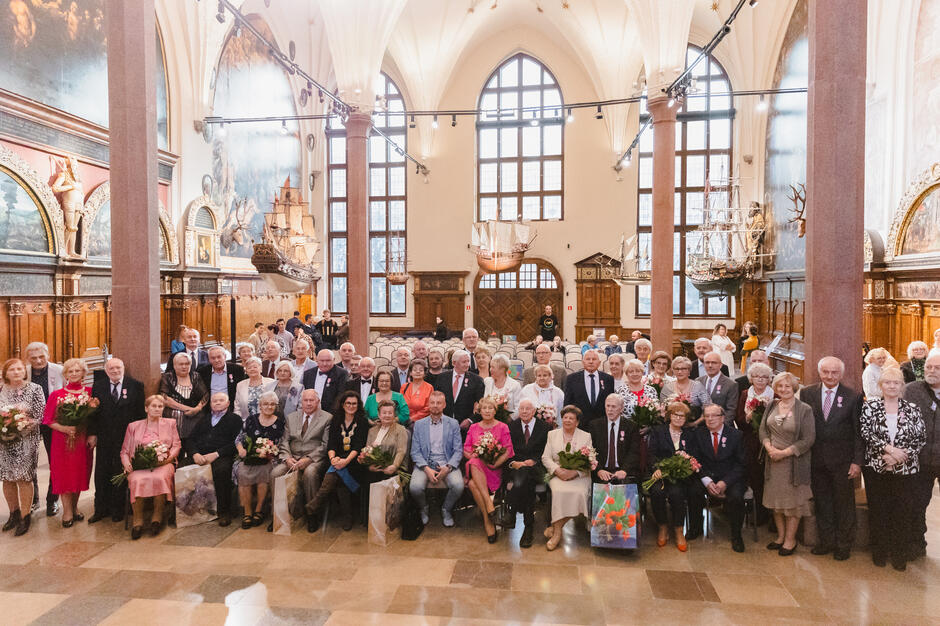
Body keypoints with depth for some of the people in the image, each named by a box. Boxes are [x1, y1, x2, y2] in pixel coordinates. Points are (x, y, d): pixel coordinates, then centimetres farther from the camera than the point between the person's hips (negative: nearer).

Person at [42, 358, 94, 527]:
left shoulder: (90, 392, 2)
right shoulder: (56, 395, 0)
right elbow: (47, 419, -1)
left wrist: (93, 435, -8)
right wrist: (64, 428, -17)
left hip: (83, 440, 1)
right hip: (62, 440, -1)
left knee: (80, 473, 8)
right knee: (64, 474, 3)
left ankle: (74, 507, 24)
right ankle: (67, 512, 12)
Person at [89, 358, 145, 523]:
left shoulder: (135, 385, -3)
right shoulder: (98, 386, 4)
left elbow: (141, 412, -3)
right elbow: (93, 411, 4)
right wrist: (92, 433, -2)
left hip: (126, 437, -2)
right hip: (104, 438, 2)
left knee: (121, 473, 7)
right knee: (101, 473, 9)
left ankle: (117, 509, 19)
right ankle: (101, 509, 23)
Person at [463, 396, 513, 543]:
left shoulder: (502, 427, 9)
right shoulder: (473, 428, 18)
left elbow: (508, 451, 0)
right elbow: (466, 450, 13)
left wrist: (495, 464, -14)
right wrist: (474, 456, -9)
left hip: (494, 469, -2)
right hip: (476, 467, 3)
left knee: (473, 483, -34)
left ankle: (487, 521, -26)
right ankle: (489, 503, -29)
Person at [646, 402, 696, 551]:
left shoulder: (689, 435, 19)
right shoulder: (657, 431, 12)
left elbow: (693, 458, 12)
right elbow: (651, 453, 1)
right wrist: (657, 468, -19)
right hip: (660, 472, -1)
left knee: (676, 492, -32)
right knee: (657, 491, -32)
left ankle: (679, 531, -11)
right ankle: (663, 528, -8)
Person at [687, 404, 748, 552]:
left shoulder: (735, 434, -2)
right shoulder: (698, 434, 3)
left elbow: (741, 463, -5)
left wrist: (725, 482, -17)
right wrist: (707, 481, -16)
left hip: (730, 478, -1)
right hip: (707, 477, 1)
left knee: (736, 496, -30)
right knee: (694, 492, -26)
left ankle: (736, 535, -4)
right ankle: (695, 529, -1)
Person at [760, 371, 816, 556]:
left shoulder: (804, 410, -10)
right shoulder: (771, 407, 5)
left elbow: (808, 439, -13)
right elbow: (763, 430, 7)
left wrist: (785, 452, -16)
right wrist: (769, 447, -11)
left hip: (794, 462, -5)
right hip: (773, 461, 5)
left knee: (793, 500, 4)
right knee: (775, 499, 12)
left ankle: (790, 539, 18)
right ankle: (780, 536, 27)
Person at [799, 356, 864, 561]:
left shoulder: (853, 396, -5)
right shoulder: (807, 393, 1)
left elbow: (858, 432, -4)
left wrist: (857, 461, -8)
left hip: (842, 460, -2)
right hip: (816, 459, 2)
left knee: (844, 503, 10)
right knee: (821, 502, 13)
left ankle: (844, 545, 26)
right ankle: (825, 541, 29)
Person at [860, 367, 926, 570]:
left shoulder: (912, 409, 4)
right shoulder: (870, 406, 0)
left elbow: (921, 438, 0)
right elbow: (866, 432, -8)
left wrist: (900, 455, -13)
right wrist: (889, 449, -18)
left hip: (906, 470, 1)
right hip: (876, 468, -1)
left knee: (904, 512, 3)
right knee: (878, 510, 6)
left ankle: (900, 554, 18)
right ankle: (879, 551, 21)